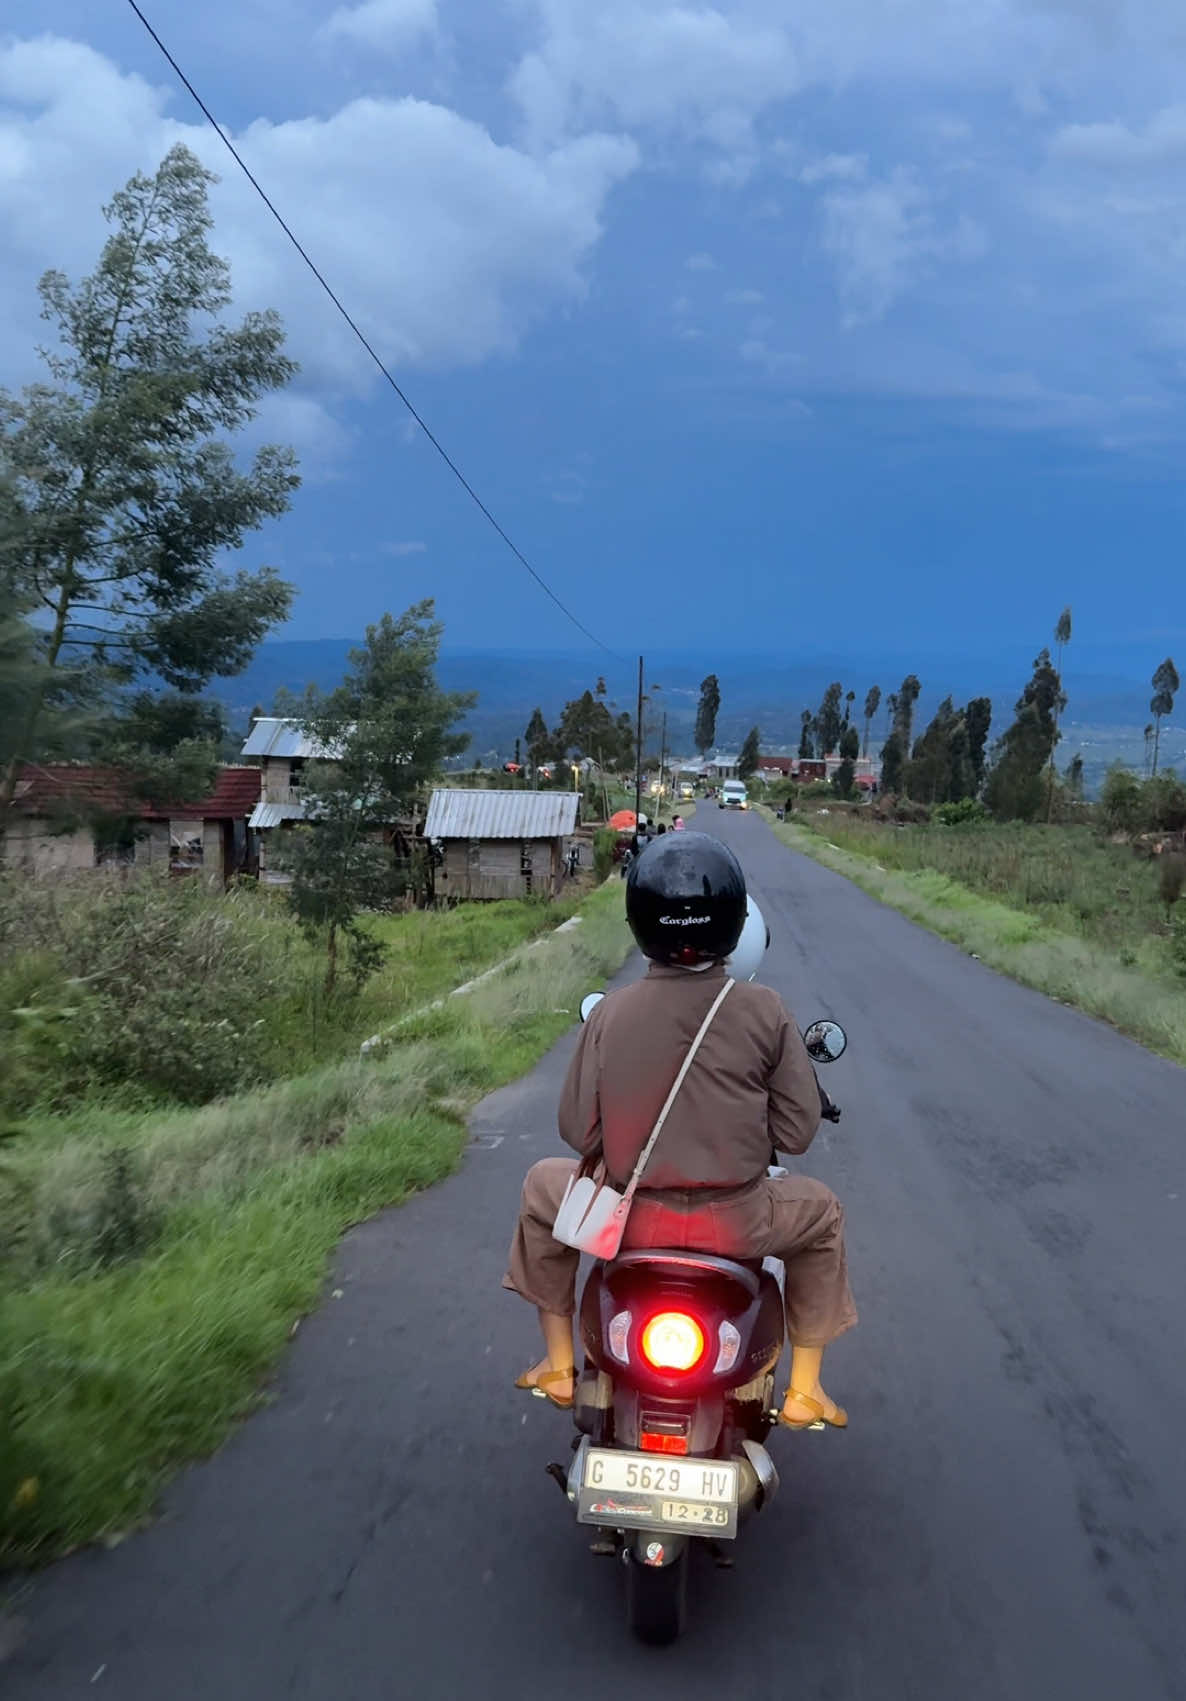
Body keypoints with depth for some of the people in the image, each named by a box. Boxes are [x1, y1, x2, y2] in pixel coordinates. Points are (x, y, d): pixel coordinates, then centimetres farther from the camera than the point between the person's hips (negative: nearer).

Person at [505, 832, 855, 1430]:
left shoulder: (610, 1013, -11)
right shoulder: (766, 1011, -11)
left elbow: (579, 1131, -6)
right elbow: (797, 1131, -7)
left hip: (631, 1216, 1)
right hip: (735, 1221, 0)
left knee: (543, 1185, 29)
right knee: (822, 1212, 30)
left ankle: (558, 1366, 34)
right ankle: (804, 1390, 31)